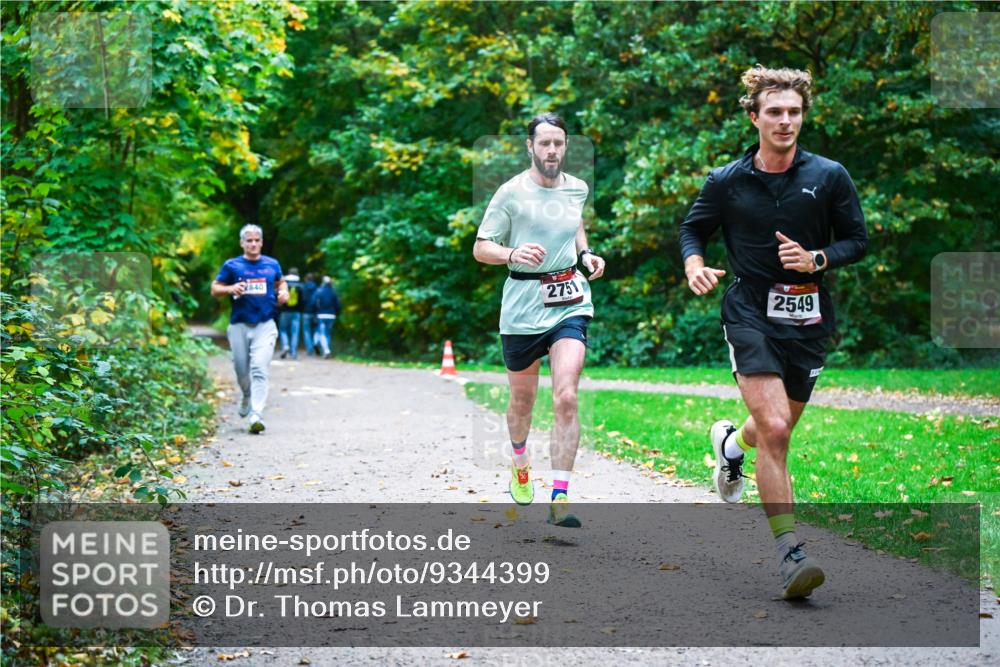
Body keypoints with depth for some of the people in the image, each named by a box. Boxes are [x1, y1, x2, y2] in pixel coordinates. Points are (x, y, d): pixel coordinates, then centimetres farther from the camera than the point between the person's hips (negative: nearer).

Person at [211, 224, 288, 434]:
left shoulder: (272, 265, 8)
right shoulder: (231, 266, 3)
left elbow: (281, 282, 26)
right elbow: (215, 290, 5)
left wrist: (283, 292, 3)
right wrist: (230, 289, -15)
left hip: (265, 326, -1)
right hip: (239, 325, 1)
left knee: (259, 369, -15)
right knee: (242, 370, 10)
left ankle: (256, 416, -20)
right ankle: (247, 396, 44)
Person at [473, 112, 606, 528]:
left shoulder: (577, 189, 8)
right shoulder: (511, 193, -5)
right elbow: (481, 248, -3)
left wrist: (585, 254, 10)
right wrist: (512, 254, -23)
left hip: (569, 303, 2)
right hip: (522, 305, -2)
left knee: (566, 397, -15)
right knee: (522, 400, 13)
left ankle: (560, 498, -15)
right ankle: (520, 461, 45)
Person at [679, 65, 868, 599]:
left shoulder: (829, 176, 2)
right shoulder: (726, 181, 1)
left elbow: (858, 239, 7)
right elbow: (692, 228, 14)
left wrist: (816, 259, -11)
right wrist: (694, 266, -7)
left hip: (808, 318, 3)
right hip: (750, 312, -3)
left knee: (778, 428, 17)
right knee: (774, 429, -18)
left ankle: (730, 442, 55)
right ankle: (789, 553, -15)